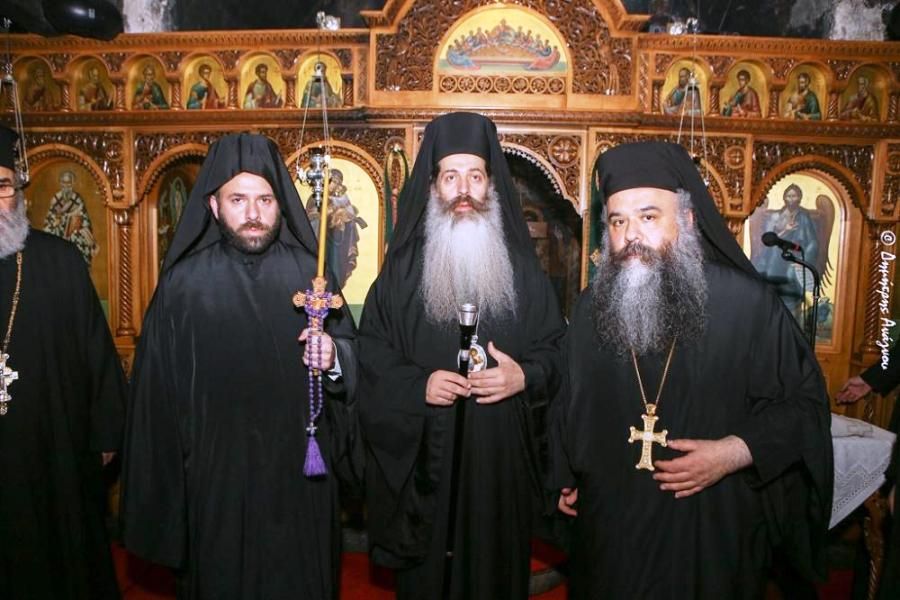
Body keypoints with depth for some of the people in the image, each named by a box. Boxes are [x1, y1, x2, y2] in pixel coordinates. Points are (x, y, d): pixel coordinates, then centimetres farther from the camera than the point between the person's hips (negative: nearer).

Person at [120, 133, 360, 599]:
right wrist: (164, 487, 0)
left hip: (300, 475, 1)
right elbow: (160, 391, -2)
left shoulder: (308, 272, -2)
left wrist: (333, 356, -22)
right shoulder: (185, 282, -5)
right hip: (217, 478, -1)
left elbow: (354, 354, 1)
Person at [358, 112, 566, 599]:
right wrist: (416, 385, -14)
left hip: (501, 454, 1)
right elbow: (372, 355, 2)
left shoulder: (522, 267, 5)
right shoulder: (403, 266, 2)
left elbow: (555, 348, 6)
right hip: (425, 457, 0)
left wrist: (526, 376, -14)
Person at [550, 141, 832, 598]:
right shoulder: (592, 306, 0)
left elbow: (804, 401, -5)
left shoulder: (748, 303, -12)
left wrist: (735, 453, -17)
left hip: (710, 526, -3)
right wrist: (564, 476, 13)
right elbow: (569, 402, 12)